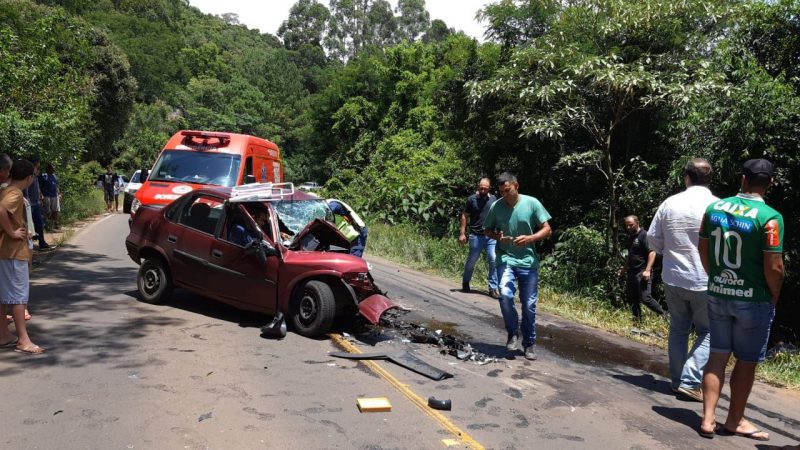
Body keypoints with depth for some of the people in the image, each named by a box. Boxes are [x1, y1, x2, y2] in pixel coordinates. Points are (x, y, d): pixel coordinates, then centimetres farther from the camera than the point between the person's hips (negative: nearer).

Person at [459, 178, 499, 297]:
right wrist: (462, 233, -6)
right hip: (476, 236, -2)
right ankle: (465, 283, 32)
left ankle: (493, 288, -2)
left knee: (494, 261, -8)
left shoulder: (493, 199, 7)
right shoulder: (472, 199, -2)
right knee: (471, 261, 10)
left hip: (491, 236, 2)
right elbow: (464, 216, 0)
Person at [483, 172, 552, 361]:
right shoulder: (496, 206, -1)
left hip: (528, 261, 0)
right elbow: (487, 230, 11)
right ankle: (512, 333, 3)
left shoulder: (532, 203, -6)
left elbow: (547, 230, -3)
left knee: (529, 305, 4)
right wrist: (498, 237, -11)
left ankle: (529, 345, 22)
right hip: (506, 259, 0)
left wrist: (529, 238, -21)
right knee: (505, 295, -22)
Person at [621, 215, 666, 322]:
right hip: (631, 273, 9)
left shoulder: (644, 235, -9)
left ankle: (663, 315, 1)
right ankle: (637, 320, 17)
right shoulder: (630, 237, 17)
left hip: (642, 273, -9)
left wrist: (647, 270, -23)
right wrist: (624, 269, 27)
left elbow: (652, 253, -16)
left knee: (645, 298, -13)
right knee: (631, 298, 9)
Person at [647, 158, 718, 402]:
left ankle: (677, 380, 22)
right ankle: (689, 382, 2)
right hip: (706, 282, -3)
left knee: (678, 329, 17)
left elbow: (653, 240, 4)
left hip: (673, 278, 3)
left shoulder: (670, 203, -2)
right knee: (707, 332, 11)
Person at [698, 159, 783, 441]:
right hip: (753, 299, -4)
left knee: (717, 356, 13)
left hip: (718, 295, 4)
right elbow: (774, 267, -17)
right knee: (746, 361, 11)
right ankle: (735, 420, 24)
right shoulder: (770, 217, -16)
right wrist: (774, 298, 0)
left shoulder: (715, 208, 0)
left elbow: (703, 249, 8)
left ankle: (708, 418, 12)